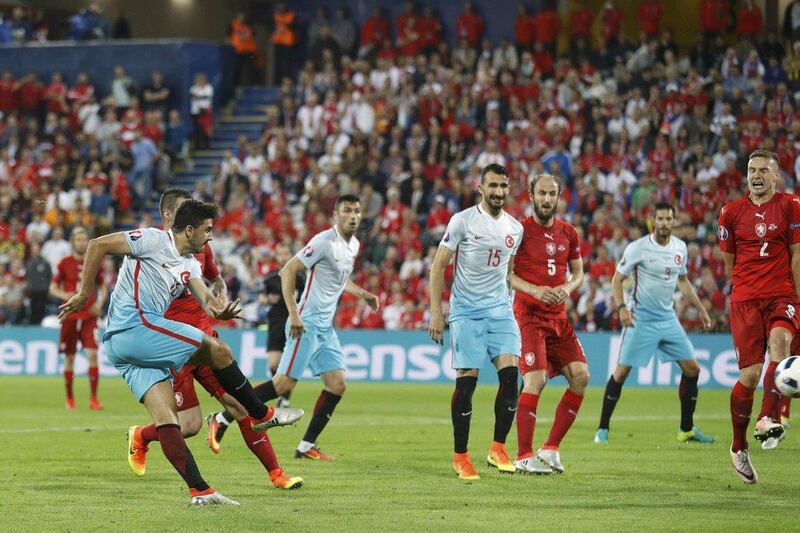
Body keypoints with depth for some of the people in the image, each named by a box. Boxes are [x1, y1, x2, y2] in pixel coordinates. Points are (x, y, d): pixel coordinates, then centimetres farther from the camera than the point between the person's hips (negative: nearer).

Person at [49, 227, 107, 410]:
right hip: (70, 317, 0)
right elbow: (53, 288, 4)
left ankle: (93, 398, -8)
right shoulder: (64, 264, 1)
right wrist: (64, 295, -16)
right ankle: (69, 398, 17)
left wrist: (100, 302, -2)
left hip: (89, 316, 0)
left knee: (93, 354, -12)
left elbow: (103, 287, 17)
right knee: (69, 357, 5)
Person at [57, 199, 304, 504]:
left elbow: (204, 296, 4)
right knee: (217, 349, -8)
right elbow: (98, 245, -6)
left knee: (165, 415, -1)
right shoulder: (153, 240, -5)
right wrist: (84, 293, -7)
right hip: (136, 325, -9)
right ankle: (262, 415, 3)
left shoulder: (190, 264, 20)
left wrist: (217, 311, -20)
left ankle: (199, 490, -8)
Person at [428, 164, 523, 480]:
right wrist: (436, 311, -10)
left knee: (510, 372, -11)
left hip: (501, 311, 4)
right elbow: (438, 266, -4)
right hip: (466, 310, -4)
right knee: (466, 380, -5)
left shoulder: (515, 228, 10)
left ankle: (498, 449, 0)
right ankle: (460, 456, 5)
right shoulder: (463, 221, -4)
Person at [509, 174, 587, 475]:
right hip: (528, 315, -6)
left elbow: (578, 273, 17)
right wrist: (534, 290, -21)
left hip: (558, 316, 6)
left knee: (581, 376, -5)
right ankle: (524, 456, -8)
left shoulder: (568, 233, 11)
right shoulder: (520, 230, -5)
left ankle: (551, 449, 6)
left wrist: (567, 287, -5)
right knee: (536, 379, -17)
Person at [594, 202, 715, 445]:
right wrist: (621, 308, -20)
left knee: (692, 369, 2)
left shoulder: (680, 248, 6)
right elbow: (617, 279, -6)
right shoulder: (637, 248, -11)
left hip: (668, 319, 5)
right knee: (621, 371, -7)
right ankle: (603, 429, 4)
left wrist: (700, 308, 17)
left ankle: (687, 429, 14)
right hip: (640, 319, -5)